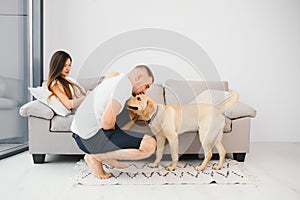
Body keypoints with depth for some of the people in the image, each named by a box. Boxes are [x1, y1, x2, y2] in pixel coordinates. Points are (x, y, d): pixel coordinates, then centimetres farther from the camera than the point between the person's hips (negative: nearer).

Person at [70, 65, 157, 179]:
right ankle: (95, 157, -6)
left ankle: (105, 155, 14)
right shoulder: (125, 85, -14)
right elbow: (106, 122, -24)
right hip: (91, 139, -10)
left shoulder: (118, 78, 14)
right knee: (150, 145, -19)